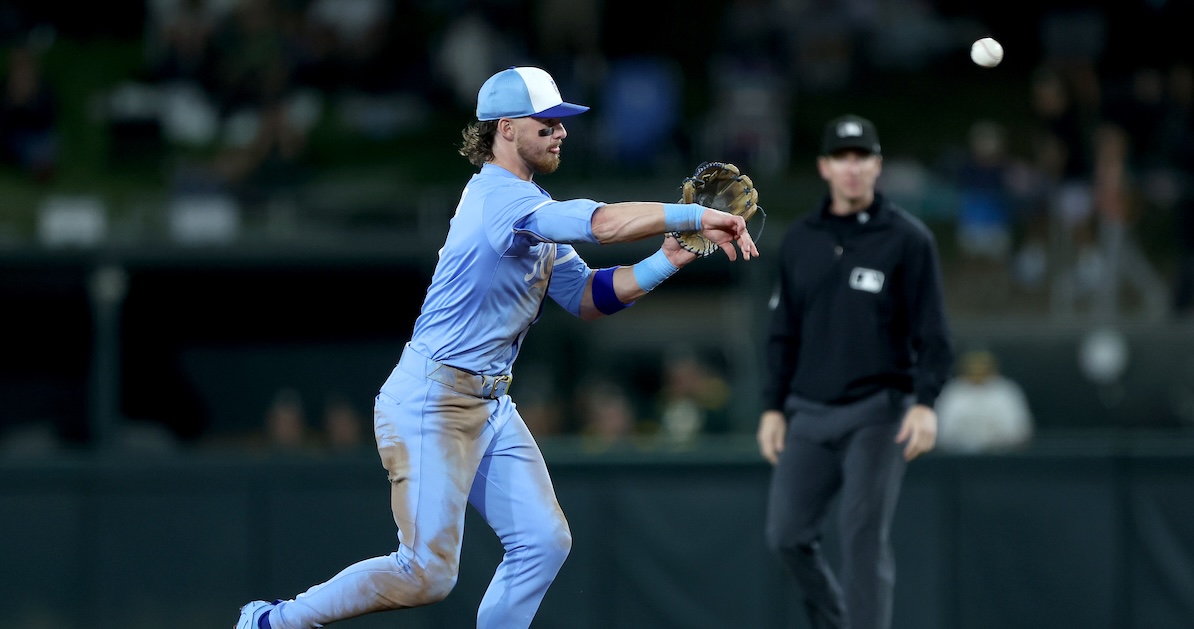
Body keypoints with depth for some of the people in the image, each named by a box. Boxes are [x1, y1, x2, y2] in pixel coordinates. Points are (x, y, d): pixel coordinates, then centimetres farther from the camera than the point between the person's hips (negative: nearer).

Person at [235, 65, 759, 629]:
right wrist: (695, 217, -26)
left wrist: (664, 263, -1)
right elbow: (604, 223, -30)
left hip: (492, 406, 10)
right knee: (427, 573, -11)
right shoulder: (499, 195, -17)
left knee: (544, 541, 1)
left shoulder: (534, 211, 15)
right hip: (433, 401, -10)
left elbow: (585, 297, 12)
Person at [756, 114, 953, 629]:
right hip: (809, 413, 5)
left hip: (877, 413, -4)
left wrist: (924, 402, -17)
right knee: (787, 534, -1)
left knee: (864, 537, -11)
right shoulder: (799, 240, 12)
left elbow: (932, 332, -5)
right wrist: (774, 406, 10)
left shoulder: (907, 239, -2)